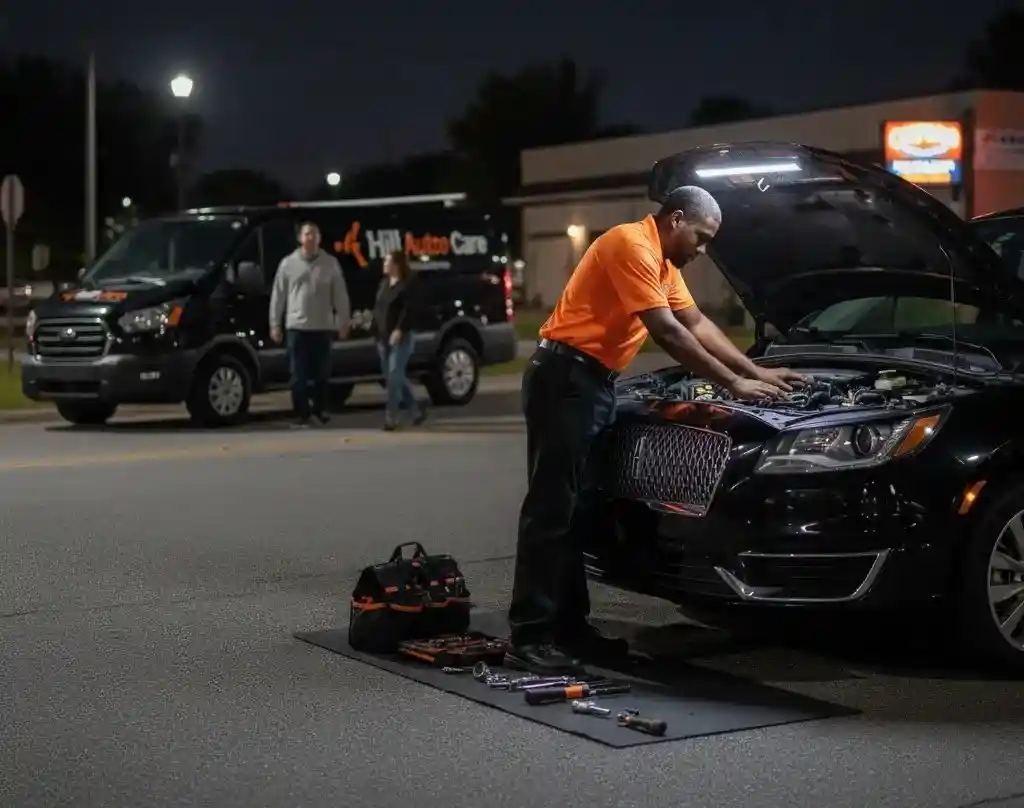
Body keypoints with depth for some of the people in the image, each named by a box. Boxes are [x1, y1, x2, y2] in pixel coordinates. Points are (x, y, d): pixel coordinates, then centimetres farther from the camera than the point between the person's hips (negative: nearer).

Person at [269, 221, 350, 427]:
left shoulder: (330, 263, 3)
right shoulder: (288, 263, 2)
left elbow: (340, 295, 5)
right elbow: (278, 296, 5)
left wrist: (343, 322, 2)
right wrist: (275, 324, 2)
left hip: (323, 327, 1)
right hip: (297, 327, -1)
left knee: (322, 372, 7)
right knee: (299, 374, -2)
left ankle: (320, 409, 20)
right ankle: (302, 413, 2)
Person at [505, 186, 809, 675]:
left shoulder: (663, 263, 17)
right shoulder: (631, 245, -15)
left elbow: (697, 325, 23)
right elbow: (667, 333, -20)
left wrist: (757, 372, 17)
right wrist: (735, 384, -15)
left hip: (594, 380, 10)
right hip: (565, 377, -10)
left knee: (580, 508, 10)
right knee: (552, 508, -11)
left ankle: (568, 627, 14)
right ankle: (528, 638, -10)